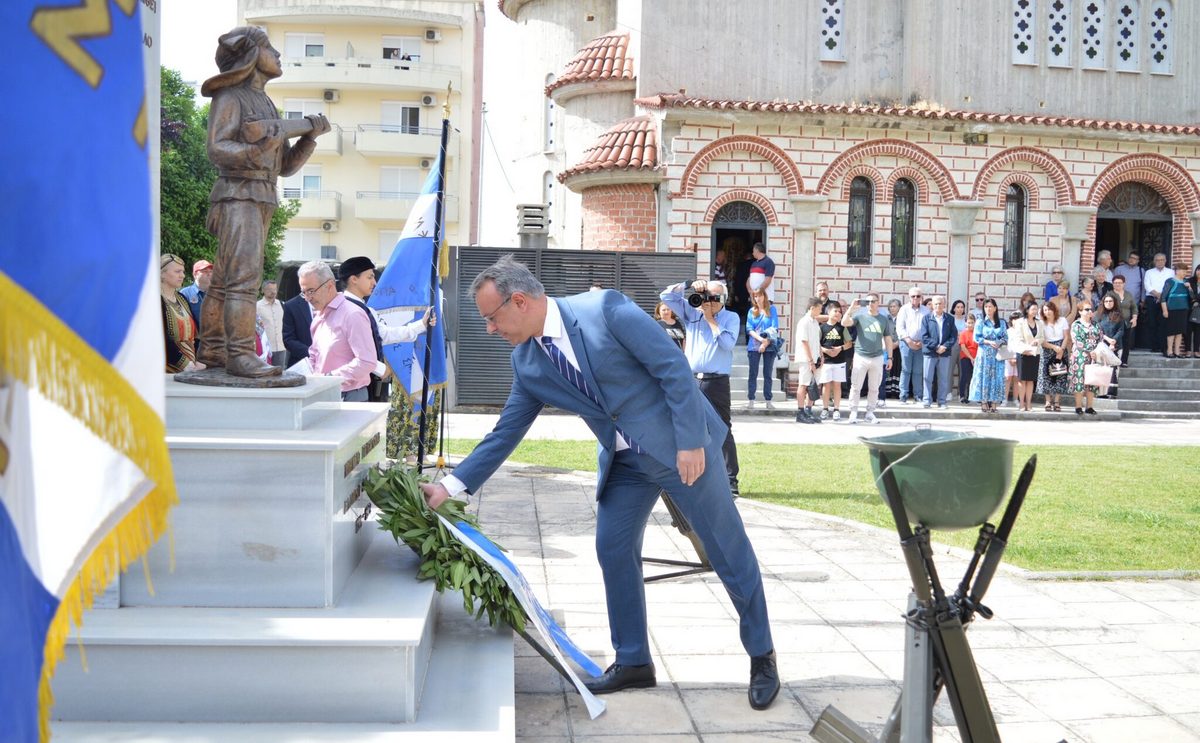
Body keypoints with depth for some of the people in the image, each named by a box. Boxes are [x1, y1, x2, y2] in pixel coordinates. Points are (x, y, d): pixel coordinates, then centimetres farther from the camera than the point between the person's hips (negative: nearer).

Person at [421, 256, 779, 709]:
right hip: (623, 463, 6)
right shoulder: (527, 362, -1)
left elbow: (673, 367, -20)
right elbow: (506, 432, 4)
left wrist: (690, 441, -21)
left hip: (681, 447, -6)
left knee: (728, 551, 3)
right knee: (614, 552, 6)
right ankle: (633, 662, 22)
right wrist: (452, 485, -2)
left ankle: (762, 657, 19)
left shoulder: (605, 309, -21)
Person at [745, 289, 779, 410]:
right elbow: (749, 329, 0)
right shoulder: (752, 311, 7)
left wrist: (766, 342, -12)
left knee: (768, 374, 4)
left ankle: (768, 400, 7)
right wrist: (761, 339, -15)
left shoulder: (771, 309, 3)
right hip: (754, 346, 1)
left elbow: (775, 328, -3)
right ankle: (751, 400, 2)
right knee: (753, 374, 0)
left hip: (769, 346, -1)